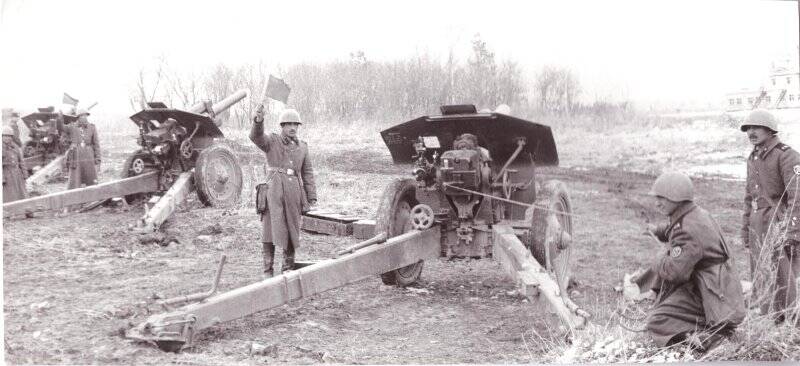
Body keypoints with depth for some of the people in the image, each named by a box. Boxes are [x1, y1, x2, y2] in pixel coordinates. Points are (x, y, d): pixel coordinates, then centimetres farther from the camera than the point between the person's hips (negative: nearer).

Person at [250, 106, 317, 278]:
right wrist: (258, 120, -39)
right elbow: (256, 136, -18)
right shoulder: (271, 141, 3)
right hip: (274, 191, -3)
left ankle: (288, 268, 18)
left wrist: (311, 198, 9)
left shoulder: (302, 147, 13)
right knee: (271, 230, -5)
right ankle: (268, 271, 1)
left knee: (292, 231, 6)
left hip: (294, 193, 3)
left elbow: (307, 174, 14)